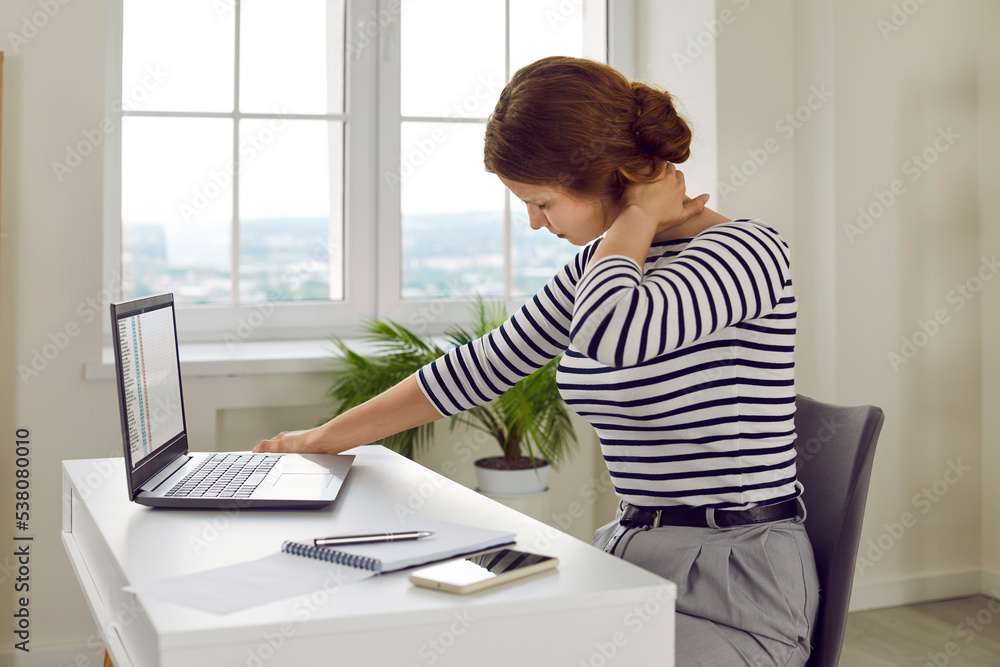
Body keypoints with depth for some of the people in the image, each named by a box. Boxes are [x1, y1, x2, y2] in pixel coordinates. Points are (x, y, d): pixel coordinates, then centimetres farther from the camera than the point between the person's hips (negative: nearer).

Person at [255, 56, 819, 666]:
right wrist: (328, 437, 23)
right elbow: (486, 364, 17)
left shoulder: (745, 252, -16)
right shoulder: (599, 266, 9)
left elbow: (612, 332, -37)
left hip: (736, 596, -7)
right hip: (627, 556, 7)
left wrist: (638, 214, -17)